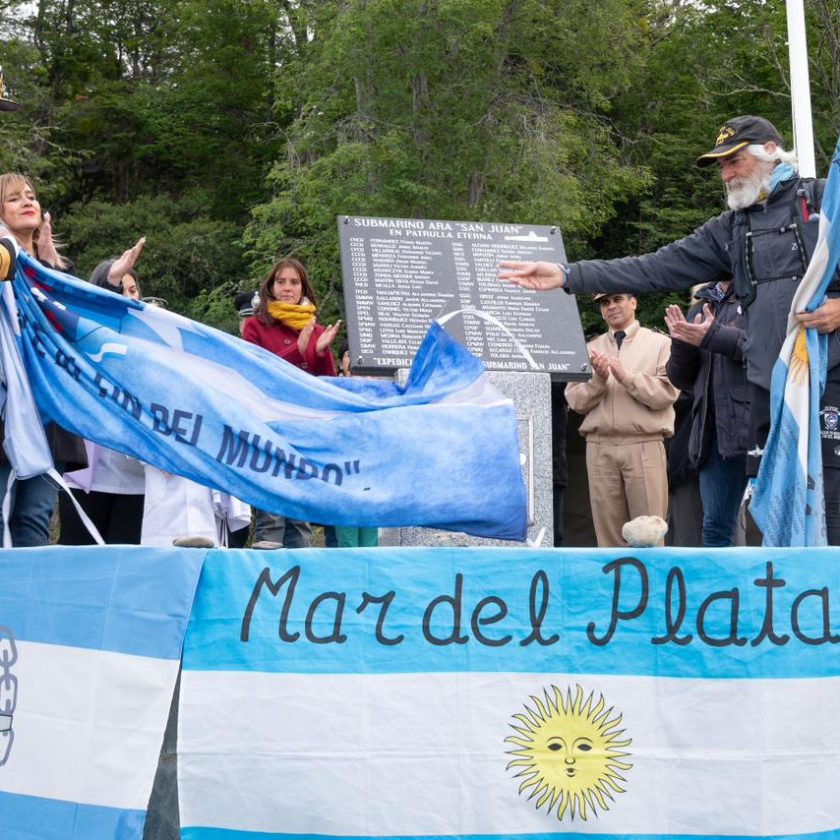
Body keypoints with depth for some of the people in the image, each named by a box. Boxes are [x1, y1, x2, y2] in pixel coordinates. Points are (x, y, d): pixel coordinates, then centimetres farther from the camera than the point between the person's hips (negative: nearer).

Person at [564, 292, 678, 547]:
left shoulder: (660, 344, 6)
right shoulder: (590, 350, 15)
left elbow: (667, 392, -6)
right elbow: (575, 400, 8)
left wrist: (627, 377, -11)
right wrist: (598, 379, -8)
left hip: (644, 446, -3)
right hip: (600, 447, 3)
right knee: (607, 527, 3)